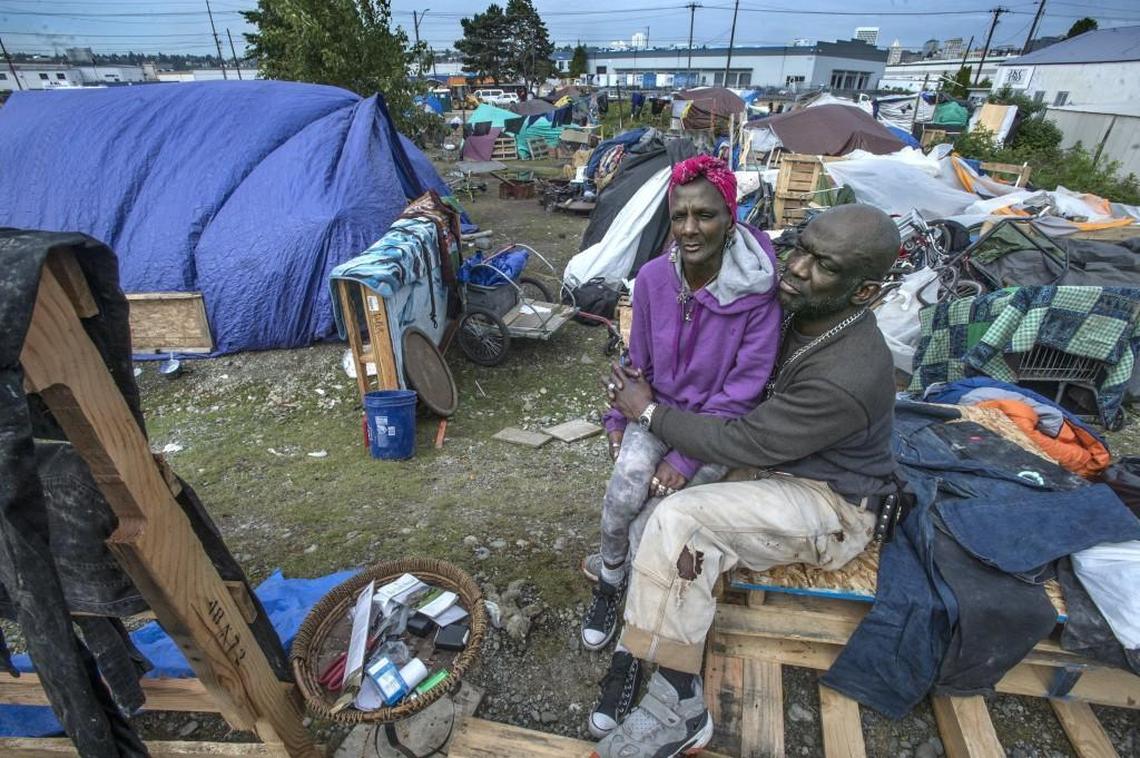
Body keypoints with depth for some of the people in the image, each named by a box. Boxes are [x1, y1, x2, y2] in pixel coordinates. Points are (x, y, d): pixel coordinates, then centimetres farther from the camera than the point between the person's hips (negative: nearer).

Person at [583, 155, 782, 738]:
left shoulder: (757, 291, -20)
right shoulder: (653, 277, -8)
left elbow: (743, 389, -18)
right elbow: (638, 359, 6)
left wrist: (685, 459, -21)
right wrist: (619, 419, -3)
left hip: (717, 426, -3)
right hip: (658, 409, 3)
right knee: (628, 481, -26)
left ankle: (630, 652, -1)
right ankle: (610, 577, 7)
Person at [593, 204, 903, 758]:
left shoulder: (849, 377, -31)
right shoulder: (799, 316, -5)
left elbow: (742, 443, -25)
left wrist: (649, 412, -14)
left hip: (831, 506, -9)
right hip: (781, 474, 9)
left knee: (677, 518, -28)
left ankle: (680, 709, -13)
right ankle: (681, 707, 1)